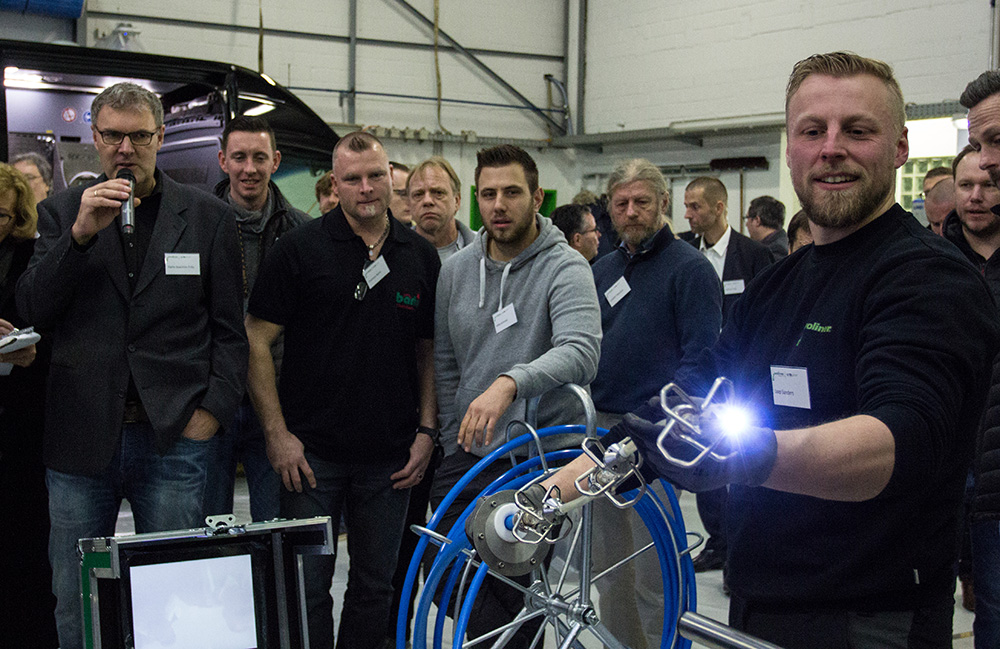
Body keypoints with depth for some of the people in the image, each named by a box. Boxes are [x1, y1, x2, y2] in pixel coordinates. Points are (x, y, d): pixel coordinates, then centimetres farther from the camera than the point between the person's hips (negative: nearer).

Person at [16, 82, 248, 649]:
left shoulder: (209, 217, 6)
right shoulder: (62, 212, 9)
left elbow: (230, 329, 6)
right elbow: (32, 312, -2)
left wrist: (213, 410, -5)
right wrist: (80, 234, -13)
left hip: (175, 439, -1)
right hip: (81, 440, 1)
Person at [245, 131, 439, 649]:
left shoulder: (421, 256, 6)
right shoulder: (300, 248, -4)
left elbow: (428, 350, 12)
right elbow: (257, 341, -5)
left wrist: (427, 431, 3)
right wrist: (277, 434, -10)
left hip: (391, 457, 3)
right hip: (311, 451, -3)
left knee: (375, 585, 12)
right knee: (307, 585, 3)